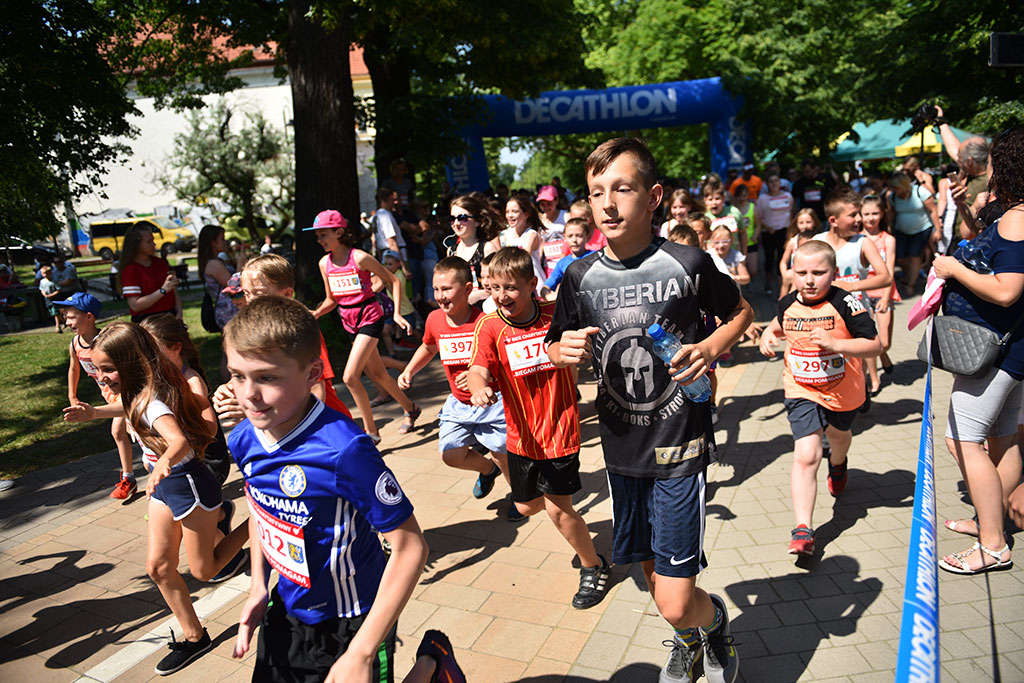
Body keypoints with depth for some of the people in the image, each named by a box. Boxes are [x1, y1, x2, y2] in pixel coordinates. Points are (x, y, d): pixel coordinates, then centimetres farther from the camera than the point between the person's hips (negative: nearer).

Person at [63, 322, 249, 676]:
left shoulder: (152, 401, -29)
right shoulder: (139, 393, 0)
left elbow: (179, 440, -49)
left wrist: (164, 463, -69)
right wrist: (94, 412, 15)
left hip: (190, 485, -9)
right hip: (165, 485, 9)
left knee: (204, 570, 7)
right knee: (158, 567, 9)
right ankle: (194, 637, 22)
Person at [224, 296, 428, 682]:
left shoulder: (344, 450, -32)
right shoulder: (243, 439, -9)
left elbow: (411, 547, -28)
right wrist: (258, 586, 6)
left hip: (351, 621, -6)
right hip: (286, 610, 7)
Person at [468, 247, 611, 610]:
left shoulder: (556, 314, -10)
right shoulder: (489, 326, -11)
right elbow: (478, 369, -25)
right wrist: (479, 388, -46)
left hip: (559, 428, -3)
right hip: (522, 434, 3)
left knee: (557, 509, -3)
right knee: (526, 506, 18)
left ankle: (594, 566, 23)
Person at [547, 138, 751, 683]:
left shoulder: (687, 264, -11)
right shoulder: (580, 277, -2)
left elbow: (741, 312, 7)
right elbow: (555, 348, 10)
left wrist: (711, 348, -13)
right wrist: (565, 351, -14)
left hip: (681, 445, -3)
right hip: (622, 448, 4)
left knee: (676, 605, -4)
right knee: (652, 573, 20)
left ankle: (714, 618, 33)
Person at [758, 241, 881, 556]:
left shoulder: (845, 303, -20)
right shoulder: (788, 304, -7)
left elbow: (875, 346, -21)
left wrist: (835, 343, -34)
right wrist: (768, 334, -3)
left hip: (843, 392, 0)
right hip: (801, 392, 0)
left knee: (839, 435, 31)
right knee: (806, 456, -15)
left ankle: (838, 464, 69)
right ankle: (803, 529, -15)